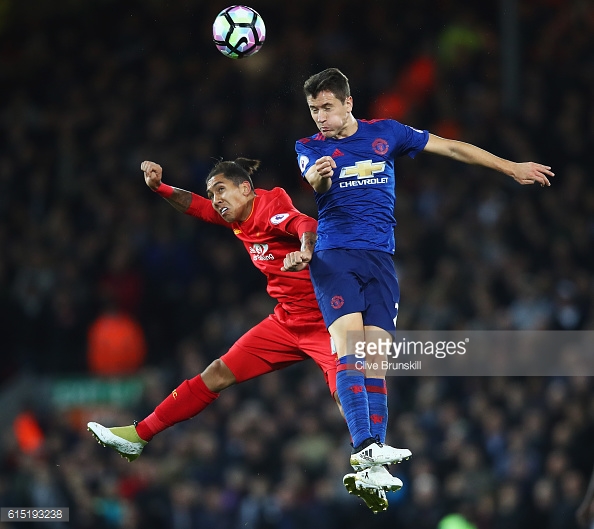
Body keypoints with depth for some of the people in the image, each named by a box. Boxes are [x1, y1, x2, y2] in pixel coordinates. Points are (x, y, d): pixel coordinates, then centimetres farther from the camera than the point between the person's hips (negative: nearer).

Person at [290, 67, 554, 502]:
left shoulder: (386, 133, 12)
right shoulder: (310, 147, 6)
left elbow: (450, 148, 18)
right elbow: (312, 181, -16)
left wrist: (512, 168, 21)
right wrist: (317, 178, -42)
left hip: (380, 261, 2)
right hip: (334, 256, -2)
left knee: (375, 361, -6)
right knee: (349, 349, -21)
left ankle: (371, 467, -10)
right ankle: (365, 447, -33)